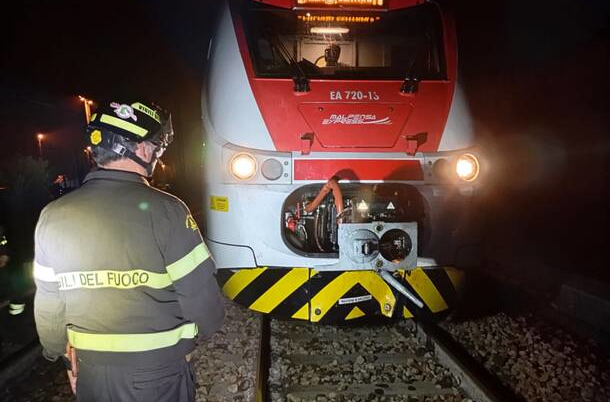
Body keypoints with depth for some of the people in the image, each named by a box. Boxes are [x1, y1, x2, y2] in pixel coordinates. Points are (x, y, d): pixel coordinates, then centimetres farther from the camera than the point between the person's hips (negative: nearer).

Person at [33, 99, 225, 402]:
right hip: (158, 372, -4)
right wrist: (206, 327, 5)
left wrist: (64, 355, 18)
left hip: (90, 370, 4)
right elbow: (199, 294, -17)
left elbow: (48, 304, 3)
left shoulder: (54, 215, -6)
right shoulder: (165, 211, -21)